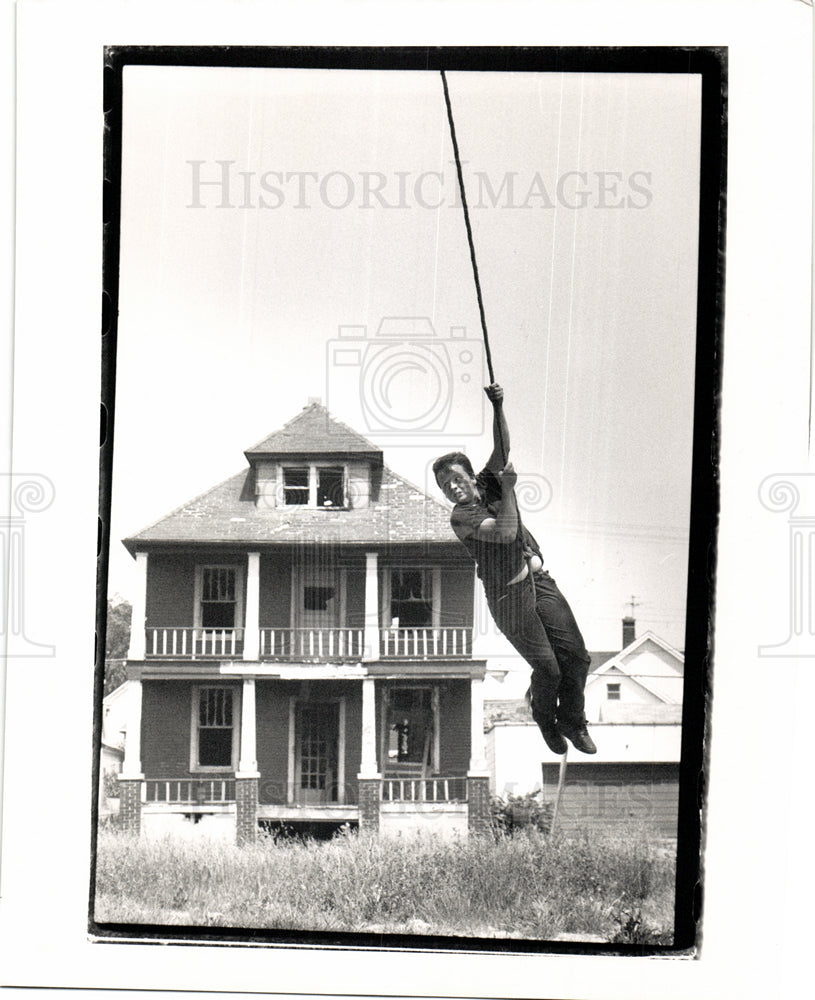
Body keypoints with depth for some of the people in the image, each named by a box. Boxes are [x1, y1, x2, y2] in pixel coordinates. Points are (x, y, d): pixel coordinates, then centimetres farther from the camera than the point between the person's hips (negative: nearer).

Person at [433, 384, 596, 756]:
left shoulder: (488, 483, 7)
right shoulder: (460, 516, -10)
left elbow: (502, 449, -5)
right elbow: (505, 532, -23)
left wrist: (498, 408, -14)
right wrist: (508, 490, -18)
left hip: (538, 579, 6)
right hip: (509, 596, -5)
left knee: (576, 654, 1)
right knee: (547, 666, -7)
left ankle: (572, 721, 22)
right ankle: (545, 718, 23)